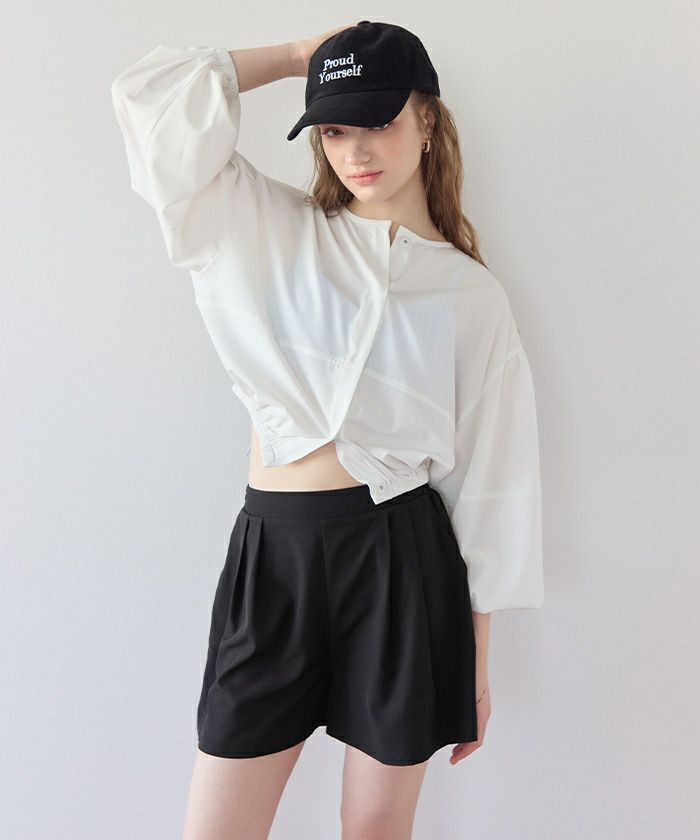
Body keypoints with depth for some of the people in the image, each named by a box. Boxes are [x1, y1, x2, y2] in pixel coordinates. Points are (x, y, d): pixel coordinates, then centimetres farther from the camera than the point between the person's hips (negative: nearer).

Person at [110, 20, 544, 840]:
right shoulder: (268, 231, 7)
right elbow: (151, 94, 2)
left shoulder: (470, 293, 3)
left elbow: (490, 476, 3)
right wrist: (299, 56, 8)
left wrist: (477, 664, 4)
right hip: (271, 548, 2)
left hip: (401, 554, -1)